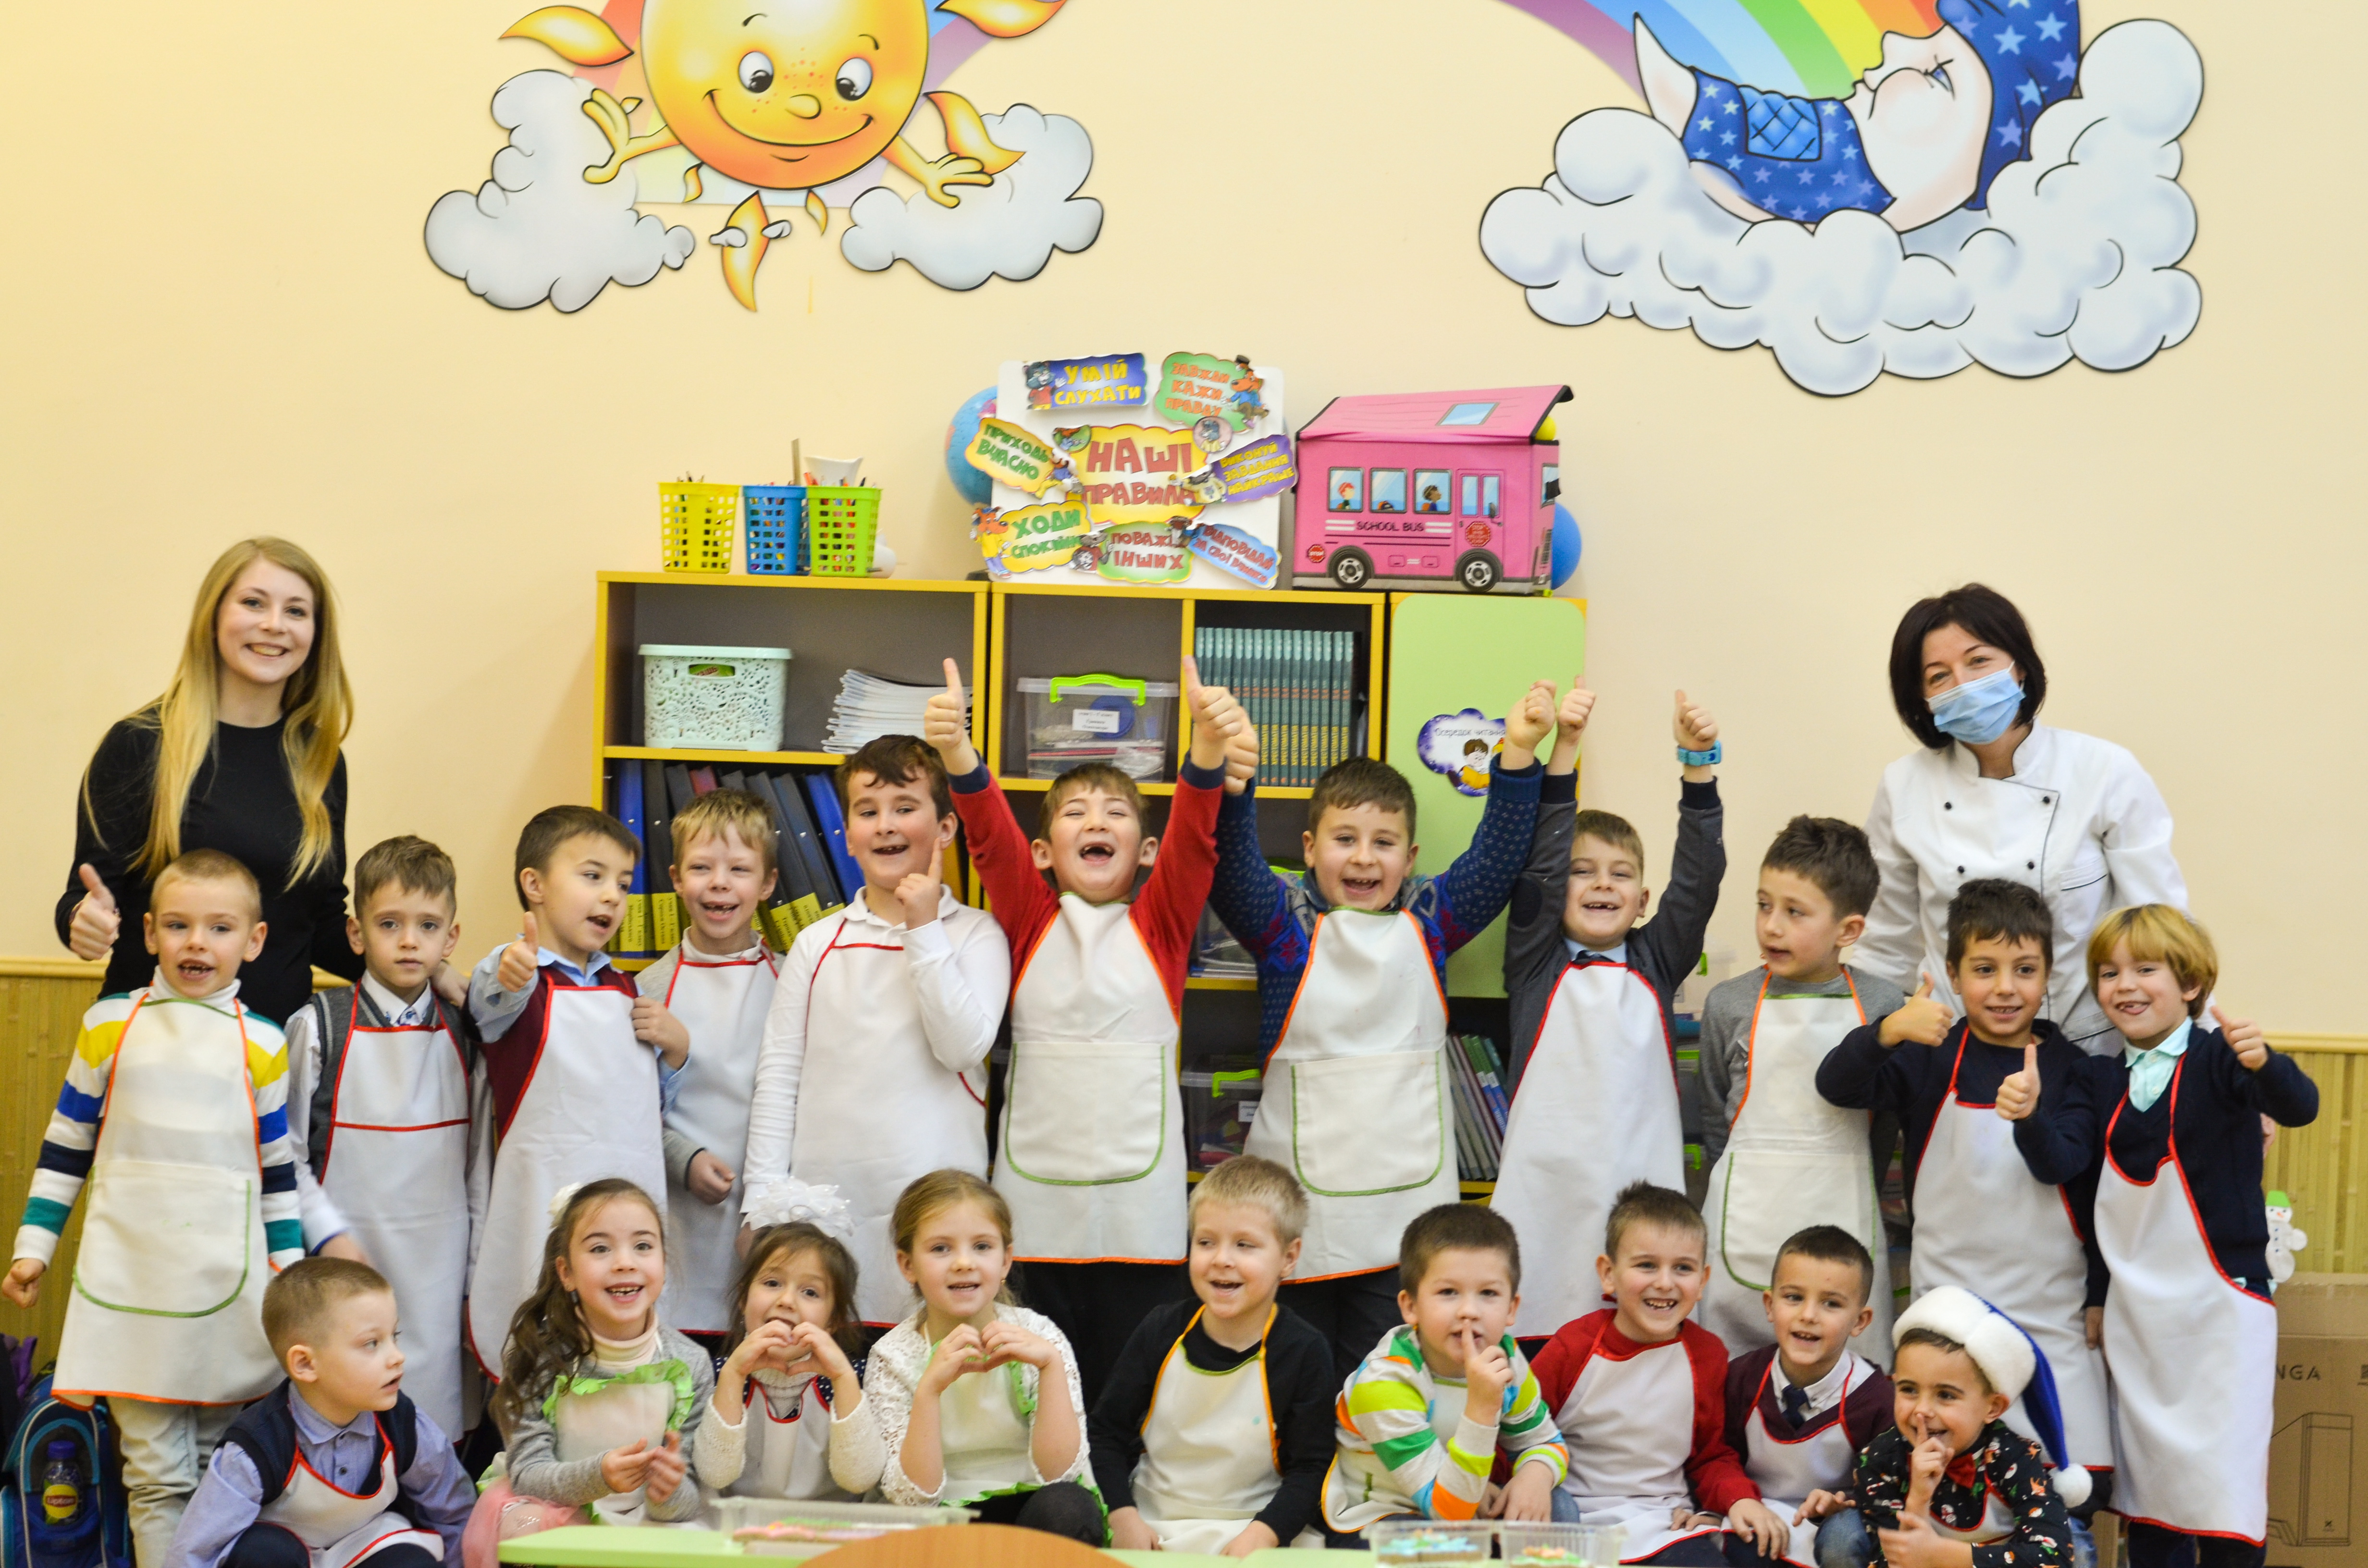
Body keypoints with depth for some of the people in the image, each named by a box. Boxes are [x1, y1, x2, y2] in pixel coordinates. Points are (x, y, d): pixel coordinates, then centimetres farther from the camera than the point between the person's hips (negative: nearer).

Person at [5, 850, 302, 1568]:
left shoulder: (263, 1045, 5)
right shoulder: (110, 1024, 4)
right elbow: (65, 1146, 10)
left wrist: (291, 1276, 8)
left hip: (229, 1290, 1)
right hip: (128, 1286, -1)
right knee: (157, 1477, -1)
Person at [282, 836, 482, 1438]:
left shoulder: (463, 1033, 7)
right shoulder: (319, 1026, -2)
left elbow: (480, 1161, 9)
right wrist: (330, 1239, -10)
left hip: (439, 1271, 3)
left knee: (433, 1433, 4)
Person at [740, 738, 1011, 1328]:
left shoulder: (976, 935, 3)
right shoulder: (818, 943, 9)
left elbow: (964, 1046, -11)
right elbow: (778, 1074, 9)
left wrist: (924, 929, -10)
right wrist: (763, 1202, 3)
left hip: (933, 1203, -2)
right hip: (824, 1201, 2)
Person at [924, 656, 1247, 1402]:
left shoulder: (1161, 924, 5)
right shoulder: (1030, 921, 6)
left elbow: (1194, 835, -11)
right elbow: (991, 835, -10)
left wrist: (1209, 746, -30)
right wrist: (955, 751, -28)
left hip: (1142, 1211, 0)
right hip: (1038, 1200, 0)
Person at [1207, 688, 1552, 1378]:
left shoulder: (1430, 921, 7)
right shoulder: (1285, 921, 0)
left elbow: (1496, 858, -2)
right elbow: (1232, 868, -16)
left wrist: (1519, 754, -13)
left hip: (1406, 1214, 2)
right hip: (1299, 1207, -1)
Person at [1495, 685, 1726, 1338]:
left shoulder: (1657, 962, 12)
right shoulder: (1535, 961, 7)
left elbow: (1698, 875, 2)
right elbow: (1538, 862, -4)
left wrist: (1698, 763, -8)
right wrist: (1563, 749, -14)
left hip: (1639, 1184, 2)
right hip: (1545, 1180, -2)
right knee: (1533, 1333, -4)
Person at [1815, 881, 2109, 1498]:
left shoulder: (2075, 1071, 3)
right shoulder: (1931, 1060, 2)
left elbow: (2101, 1195, 9)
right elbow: (1836, 1086, -14)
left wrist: (2100, 1298, 9)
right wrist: (1889, 1031, -31)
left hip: (2053, 1314, 0)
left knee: (2073, 1489, -3)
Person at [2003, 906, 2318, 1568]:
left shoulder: (2218, 1059, -8)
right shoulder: (2097, 1078, 5)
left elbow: (2299, 1108, -23)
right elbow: (2059, 1162, -5)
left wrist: (2263, 1062, -44)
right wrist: (2030, 1115, -26)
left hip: (2221, 1301, -5)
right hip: (2135, 1307, 5)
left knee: (2225, 1485, -3)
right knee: (2146, 1486, 14)